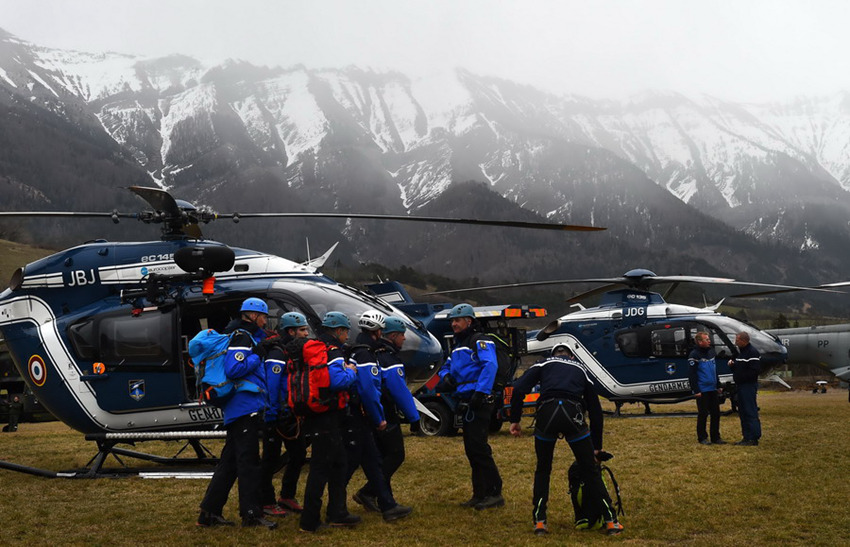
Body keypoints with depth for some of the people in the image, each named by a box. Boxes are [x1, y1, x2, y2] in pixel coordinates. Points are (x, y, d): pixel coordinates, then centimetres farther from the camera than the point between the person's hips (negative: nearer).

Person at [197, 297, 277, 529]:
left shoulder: (247, 336, 20)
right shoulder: (242, 338, -11)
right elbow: (233, 369, -21)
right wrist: (258, 357, -14)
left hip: (240, 408, 10)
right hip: (245, 406, -10)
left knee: (230, 460, 12)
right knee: (248, 460, -6)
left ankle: (210, 512, 15)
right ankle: (251, 513, -2)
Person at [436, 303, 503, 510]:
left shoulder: (479, 342, -8)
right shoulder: (458, 347, 21)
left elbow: (490, 365, -22)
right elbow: (447, 366, 29)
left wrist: (480, 392, -30)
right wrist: (446, 376, 4)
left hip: (479, 402, -10)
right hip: (467, 404, 10)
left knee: (478, 447, -12)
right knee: (471, 448, 11)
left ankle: (494, 493, -7)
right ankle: (480, 494, 18)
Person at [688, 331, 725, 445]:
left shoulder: (711, 351, 13)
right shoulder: (694, 355, -11)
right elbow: (691, 374, -14)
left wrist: (718, 386, 19)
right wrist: (696, 391, -17)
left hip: (713, 389, 7)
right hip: (702, 391, -7)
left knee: (716, 414, 8)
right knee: (703, 414, 0)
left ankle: (716, 437, 17)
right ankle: (702, 438, 9)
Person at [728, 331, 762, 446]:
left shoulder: (752, 353, -14)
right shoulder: (741, 352, 18)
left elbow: (755, 371, -21)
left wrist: (741, 377, -18)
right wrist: (732, 365, 4)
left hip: (749, 386, -10)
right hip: (741, 386, 10)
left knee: (750, 412, -9)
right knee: (743, 412, 12)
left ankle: (754, 438, -7)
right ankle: (747, 437, 18)